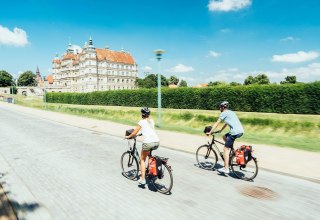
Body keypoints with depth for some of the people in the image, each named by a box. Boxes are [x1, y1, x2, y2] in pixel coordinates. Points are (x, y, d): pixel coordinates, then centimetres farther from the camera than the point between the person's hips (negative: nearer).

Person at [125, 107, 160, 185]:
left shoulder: (141, 122, 6)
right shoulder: (152, 121, 20)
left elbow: (134, 133, 9)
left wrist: (128, 137, 27)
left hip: (148, 143, -5)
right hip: (157, 142, 5)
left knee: (142, 160, 16)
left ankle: (142, 179, 12)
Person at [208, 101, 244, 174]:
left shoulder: (224, 113, -1)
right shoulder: (230, 112, 23)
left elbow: (216, 124, 1)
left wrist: (210, 132, 7)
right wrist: (220, 130, 41)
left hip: (235, 132, -9)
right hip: (241, 131, 9)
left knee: (225, 149, -3)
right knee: (225, 137, 29)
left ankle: (226, 169, -2)